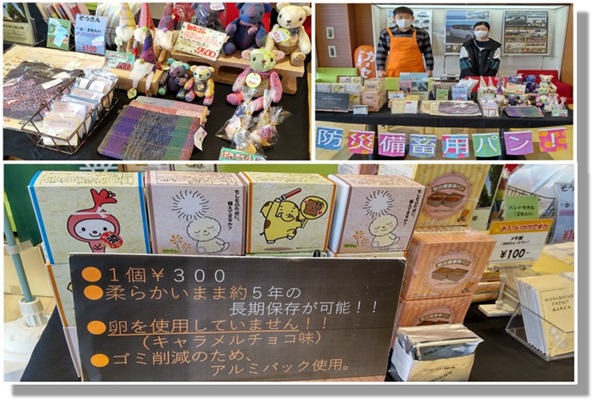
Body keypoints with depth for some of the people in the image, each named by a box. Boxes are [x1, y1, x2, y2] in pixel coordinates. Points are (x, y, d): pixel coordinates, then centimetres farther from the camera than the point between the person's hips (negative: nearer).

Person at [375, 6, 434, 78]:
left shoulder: (422, 33, 4)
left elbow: (428, 53, 7)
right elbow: (380, 53, 7)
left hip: (416, 72, 0)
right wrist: (380, 69, 0)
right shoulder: (386, 33, 4)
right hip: (393, 72, 0)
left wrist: (429, 70, 1)